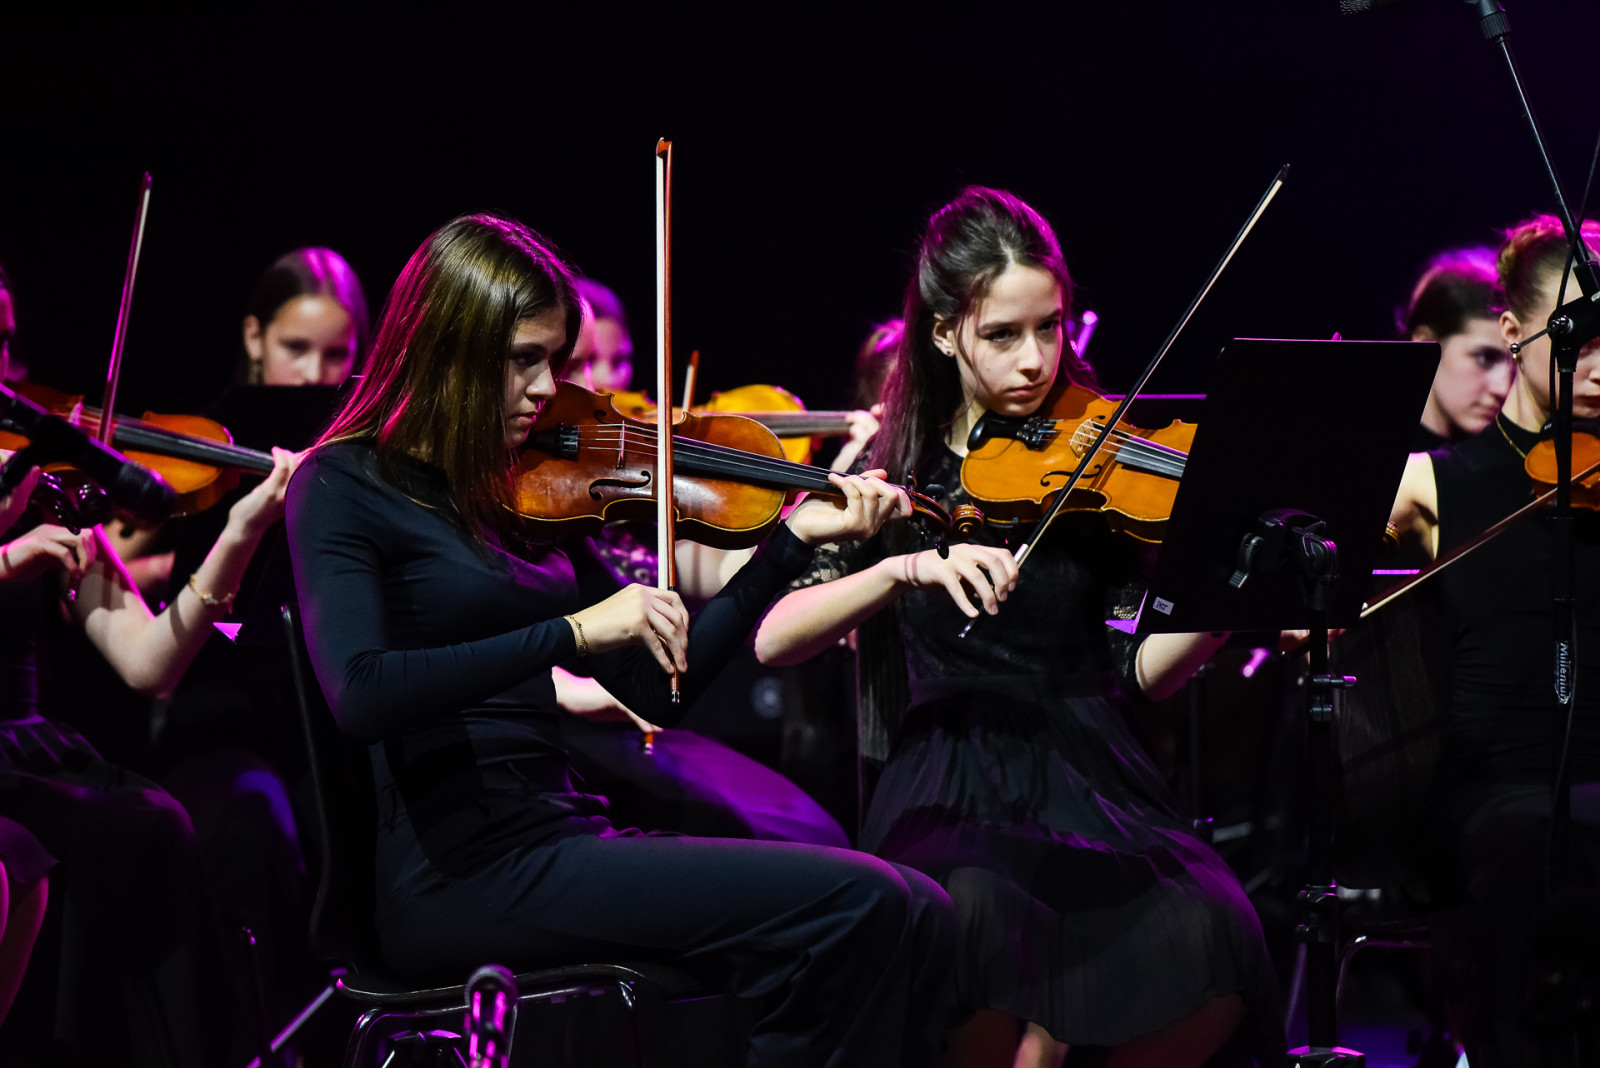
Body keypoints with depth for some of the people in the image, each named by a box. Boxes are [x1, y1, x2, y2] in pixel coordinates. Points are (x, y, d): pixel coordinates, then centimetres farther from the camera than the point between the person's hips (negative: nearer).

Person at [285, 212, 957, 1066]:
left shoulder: (525, 495, 16)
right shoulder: (344, 489, -3)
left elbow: (658, 690, 16)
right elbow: (360, 693, -22)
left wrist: (795, 539, 11)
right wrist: (570, 632, -25)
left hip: (559, 840, 7)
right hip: (464, 875, -7)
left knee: (917, 917, -10)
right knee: (855, 906, -20)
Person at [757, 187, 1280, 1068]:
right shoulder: (896, 473, 6)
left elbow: (1142, 671, 4)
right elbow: (774, 639, -7)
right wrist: (906, 567, -22)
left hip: (1090, 784, 2)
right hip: (951, 795, -2)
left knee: (1208, 931, -30)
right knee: (975, 921, -37)